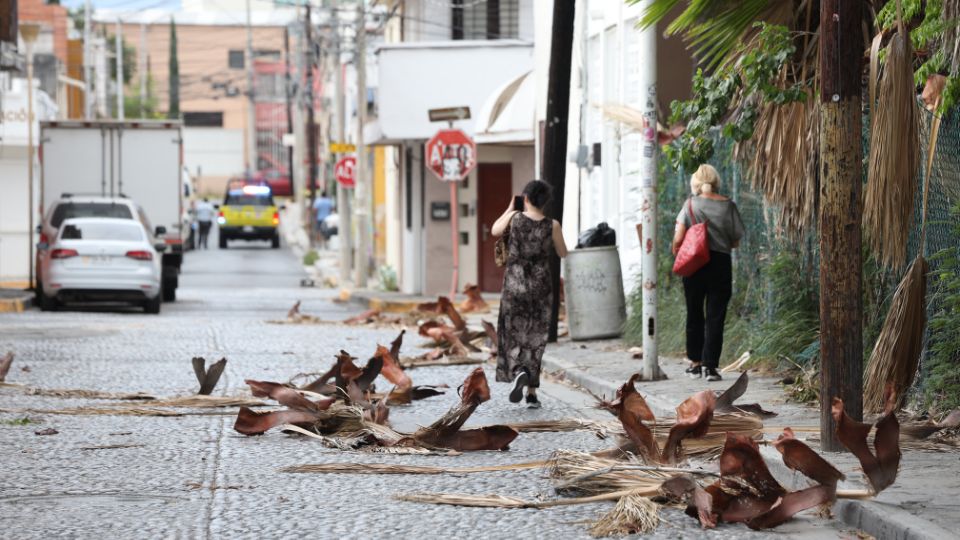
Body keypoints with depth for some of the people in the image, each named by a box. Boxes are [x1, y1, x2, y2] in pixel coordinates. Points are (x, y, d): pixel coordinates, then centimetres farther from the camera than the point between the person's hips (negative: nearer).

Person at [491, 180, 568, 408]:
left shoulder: (514, 218, -8)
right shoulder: (552, 225, -8)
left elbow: (495, 231, 12)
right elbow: (563, 253, 7)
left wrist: (509, 208, 21)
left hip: (514, 286, -1)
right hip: (541, 287, 1)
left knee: (513, 336, 10)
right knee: (535, 339, 11)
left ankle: (519, 373, -19)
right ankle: (531, 393, 9)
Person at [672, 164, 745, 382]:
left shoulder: (691, 204, -4)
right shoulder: (728, 206, -2)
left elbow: (678, 239, -10)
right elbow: (736, 241, 3)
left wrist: (677, 254, 9)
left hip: (694, 265, 0)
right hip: (721, 264, 0)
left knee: (694, 314, 14)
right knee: (716, 317, 1)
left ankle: (695, 363, 19)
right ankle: (710, 365, -5)